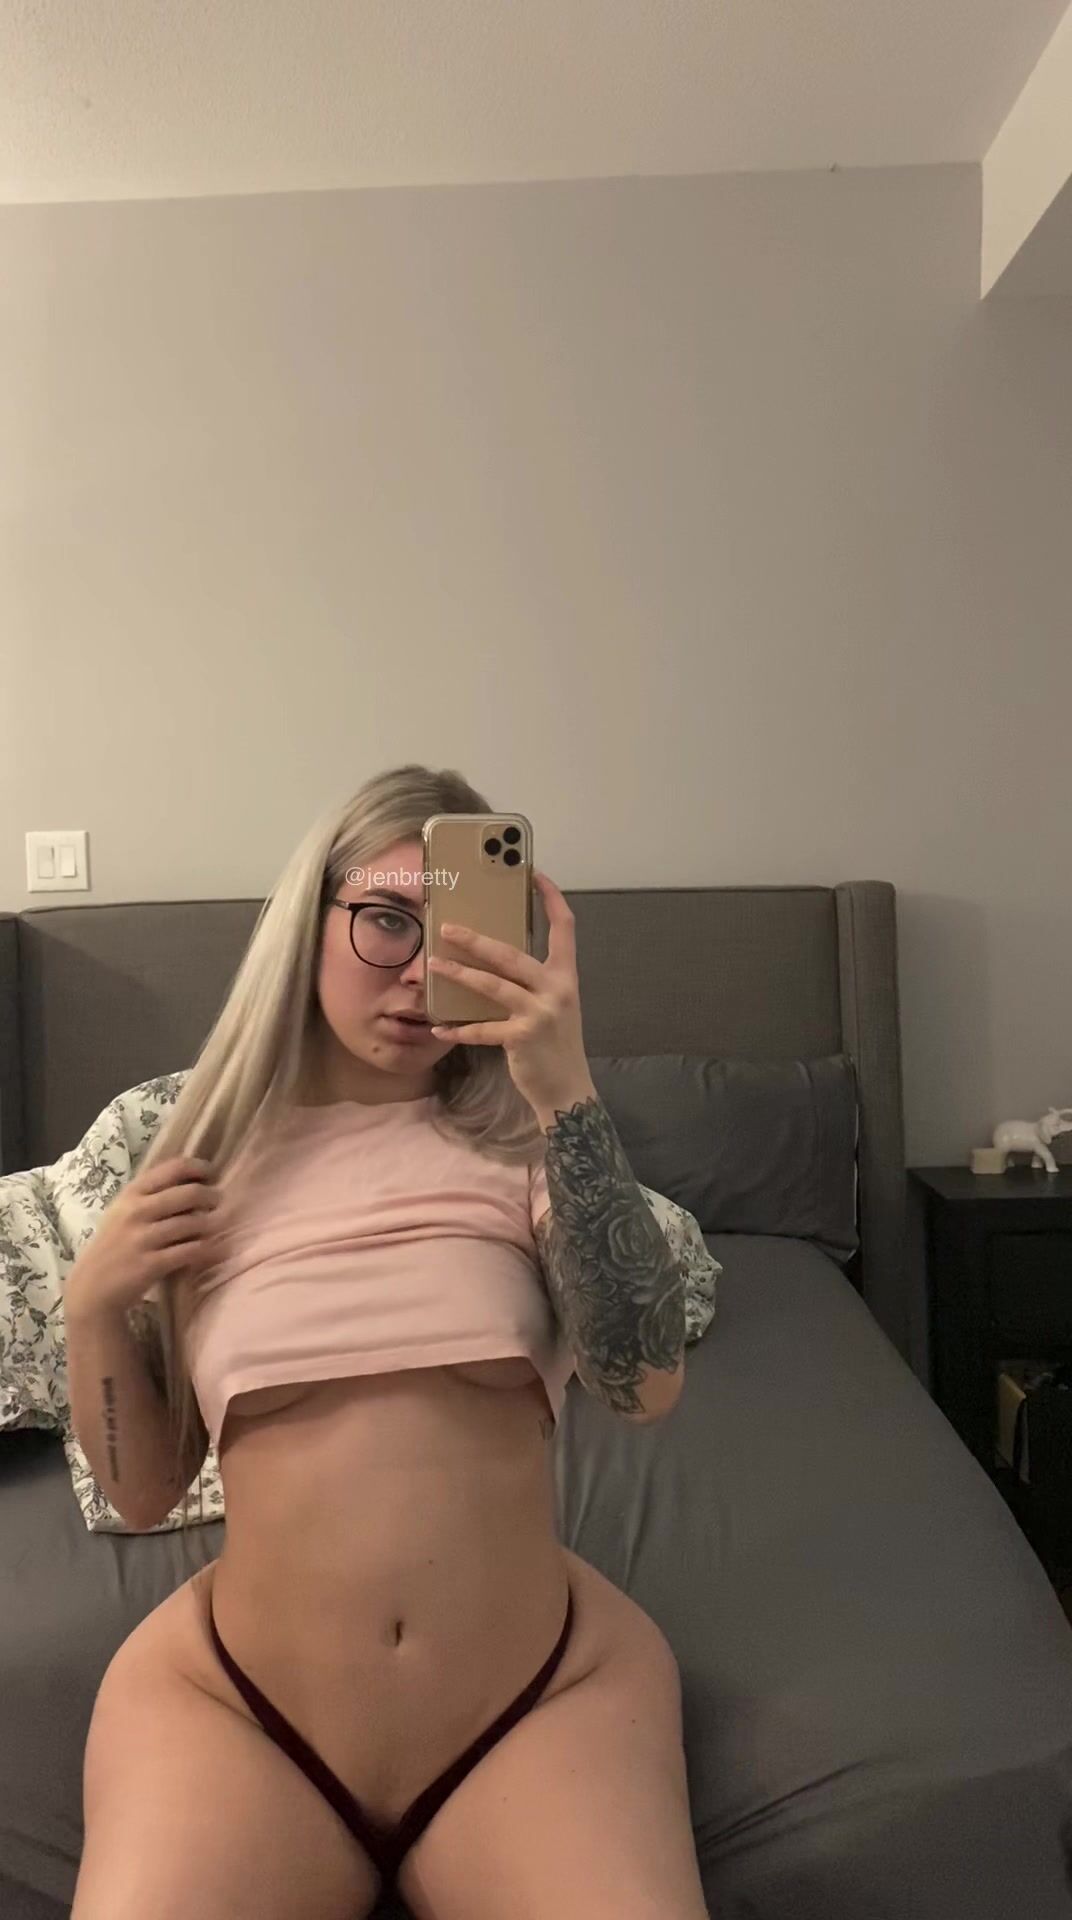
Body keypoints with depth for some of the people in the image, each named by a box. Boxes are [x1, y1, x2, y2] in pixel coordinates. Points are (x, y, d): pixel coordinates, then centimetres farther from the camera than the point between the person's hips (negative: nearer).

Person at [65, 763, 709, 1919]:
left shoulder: (522, 1141, -3)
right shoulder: (212, 1159, 3)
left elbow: (645, 1385, -19)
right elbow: (142, 1494, 9)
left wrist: (568, 1094, -26)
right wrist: (91, 1305, -8)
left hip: (545, 1696, 0)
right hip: (236, 1702, 1)